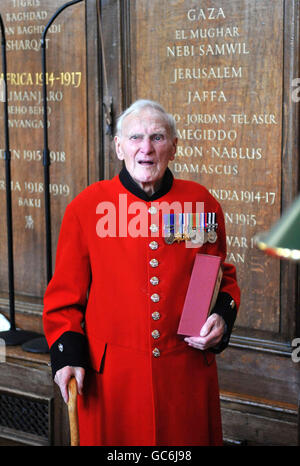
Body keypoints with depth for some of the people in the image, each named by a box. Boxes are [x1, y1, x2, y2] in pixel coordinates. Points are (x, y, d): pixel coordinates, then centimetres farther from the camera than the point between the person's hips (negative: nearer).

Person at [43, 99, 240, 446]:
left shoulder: (201, 204, 2)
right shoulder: (85, 208, -3)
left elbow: (225, 278, 14)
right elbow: (65, 295, 2)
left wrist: (222, 318, -5)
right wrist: (68, 357, -10)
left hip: (187, 376, 2)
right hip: (111, 377, -1)